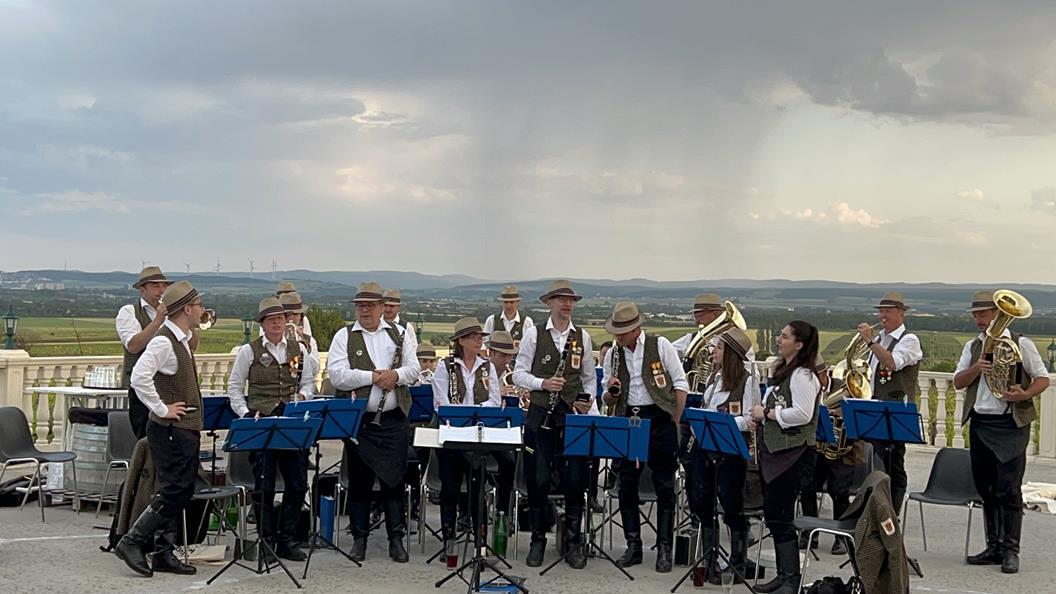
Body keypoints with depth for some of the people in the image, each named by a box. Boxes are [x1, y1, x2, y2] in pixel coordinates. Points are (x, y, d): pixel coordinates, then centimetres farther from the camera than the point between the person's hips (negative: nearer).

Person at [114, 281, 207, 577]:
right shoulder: (163, 341, -16)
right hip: (171, 430, -10)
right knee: (174, 492, -9)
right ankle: (131, 542, -1)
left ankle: (164, 553, 17)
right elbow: (139, 377, -27)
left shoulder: (181, 340, 14)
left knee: (179, 492, 11)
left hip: (185, 429, 10)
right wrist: (162, 409, -20)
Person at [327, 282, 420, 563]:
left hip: (393, 420, 1)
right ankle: (359, 538, 16)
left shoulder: (399, 335, 11)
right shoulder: (344, 337, 3)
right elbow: (337, 375, -10)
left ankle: (396, 538, 11)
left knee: (394, 478, 3)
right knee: (359, 480, 6)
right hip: (358, 420, -1)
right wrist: (373, 376, -16)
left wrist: (395, 374, -16)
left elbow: (414, 369, 5)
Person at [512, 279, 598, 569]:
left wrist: (589, 401, 0)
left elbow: (589, 377, 15)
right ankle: (538, 541, 17)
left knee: (575, 480, 1)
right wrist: (543, 384, -16)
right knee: (537, 480, 3)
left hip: (574, 415, 2)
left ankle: (573, 542, 14)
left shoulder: (582, 336, 7)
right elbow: (519, 374, -1)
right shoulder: (533, 334, 0)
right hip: (541, 415, -2)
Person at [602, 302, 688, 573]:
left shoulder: (660, 345, -3)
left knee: (664, 487, 0)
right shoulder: (613, 354, 8)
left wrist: (676, 421, -6)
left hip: (660, 420, -4)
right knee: (626, 486, 4)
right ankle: (633, 546, 15)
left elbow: (681, 384, -1)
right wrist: (612, 391, -10)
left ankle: (664, 549, 9)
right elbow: (608, 401, 13)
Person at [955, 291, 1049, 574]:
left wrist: (1025, 395, -20)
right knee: (987, 490, 9)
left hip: (1010, 425, -5)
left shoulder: (1021, 344, -1)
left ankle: (1011, 551, -1)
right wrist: (977, 368, -10)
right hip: (979, 424, 5)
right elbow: (958, 382, 9)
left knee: (1009, 490, -8)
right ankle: (994, 547, 18)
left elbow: (1043, 378, -1)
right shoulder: (972, 347, 14)